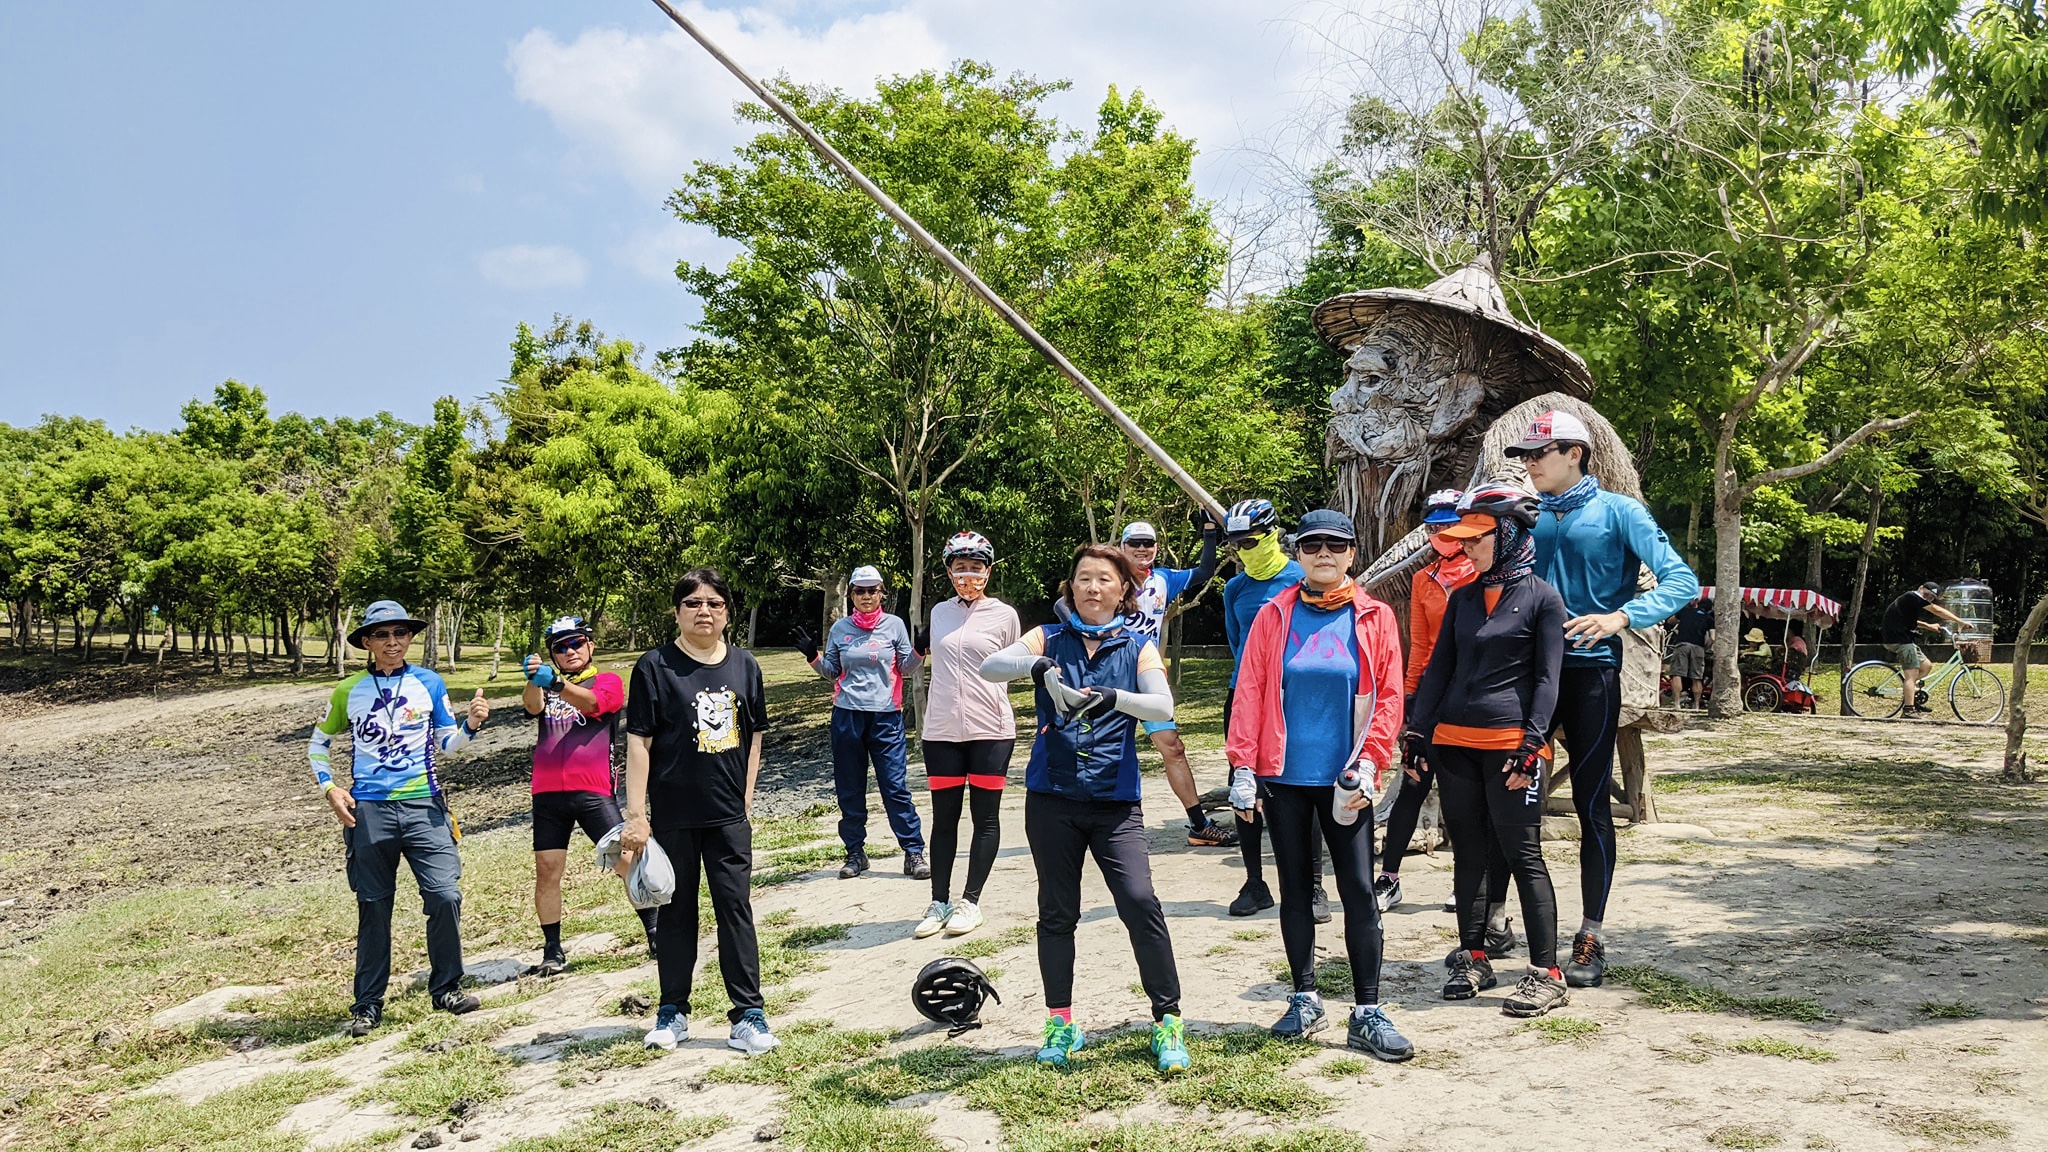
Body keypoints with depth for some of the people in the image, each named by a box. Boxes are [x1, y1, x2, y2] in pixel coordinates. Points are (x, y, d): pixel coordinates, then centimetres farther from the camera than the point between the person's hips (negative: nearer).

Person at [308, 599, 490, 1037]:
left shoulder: (430, 683, 5)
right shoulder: (348, 692, 5)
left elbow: (447, 743, 11)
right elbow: (317, 744, 18)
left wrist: (471, 725, -10)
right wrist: (329, 789, 4)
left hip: (424, 806, 0)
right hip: (369, 812, 0)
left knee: (445, 895, -9)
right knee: (373, 908, 6)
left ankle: (447, 987, 8)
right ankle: (367, 1005, 18)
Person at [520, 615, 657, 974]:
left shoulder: (609, 682, 4)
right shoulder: (546, 686, 15)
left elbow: (590, 702, -18)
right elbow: (533, 706, -8)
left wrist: (555, 682, -36)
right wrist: (533, 679, -31)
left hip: (593, 792, -3)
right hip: (548, 794, 3)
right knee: (547, 872, 4)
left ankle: (655, 932, 9)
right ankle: (552, 949, 15)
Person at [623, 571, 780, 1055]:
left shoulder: (744, 665, 5)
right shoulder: (655, 667, -7)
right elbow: (638, 743, -8)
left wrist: (746, 800, 8)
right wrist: (635, 816, -11)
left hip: (729, 815, 2)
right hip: (673, 816, -2)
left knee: (736, 908, 3)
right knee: (677, 911, 10)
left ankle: (748, 1015, 10)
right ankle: (672, 1012, 24)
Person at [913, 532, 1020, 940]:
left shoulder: (1004, 615, -1)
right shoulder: (939, 613, 8)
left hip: (990, 730, -3)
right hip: (942, 730, 3)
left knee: (985, 817, 4)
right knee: (944, 818, 7)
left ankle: (970, 901, 13)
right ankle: (939, 903, 14)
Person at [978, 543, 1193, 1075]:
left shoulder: (1137, 647, 5)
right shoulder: (1049, 639, 6)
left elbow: (1163, 705, -12)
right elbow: (989, 667, -10)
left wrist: (1113, 697, -31)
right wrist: (1036, 665, -30)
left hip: (1115, 799, -1)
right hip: (1052, 797, 1)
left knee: (1140, 901, -13)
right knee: (1057, 912, 9)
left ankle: (1168, 1020, 0)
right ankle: (1060, 1023, 23)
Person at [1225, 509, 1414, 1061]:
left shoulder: (1375, 618, 2)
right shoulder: (1274, 616, 3)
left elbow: (1390, 696, 0)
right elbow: (1250, 693, 1)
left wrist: (1368, 763, -10)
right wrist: (1242, 768, -4)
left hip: (1344, 780, -1)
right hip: (1283, 776, 1)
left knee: (1359, 890, -2)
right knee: (1295, 889, 10)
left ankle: (1367, 1012, 6)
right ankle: (1306, 1000, 23)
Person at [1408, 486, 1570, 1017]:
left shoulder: (1542, 598, -3)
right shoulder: (1463, 598, 13)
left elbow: (1547, 678, -7)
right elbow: (1439, 668, 14)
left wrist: (1532, 744, -15)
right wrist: (1416, 732, 7)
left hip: (1510, 741, -6)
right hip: (1454, 740, 6)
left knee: (1522, 856, -3)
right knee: (1467, 853, 11)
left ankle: (1547, 974, 3)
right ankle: (1473, 958, 21)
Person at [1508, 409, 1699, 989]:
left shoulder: (1617, 512, -2)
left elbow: (1681, 581, -11)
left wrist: (1620, 617, -25)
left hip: (1591, 670, -4)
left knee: (1590, 801, 2)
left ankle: (1591, 939, 11)